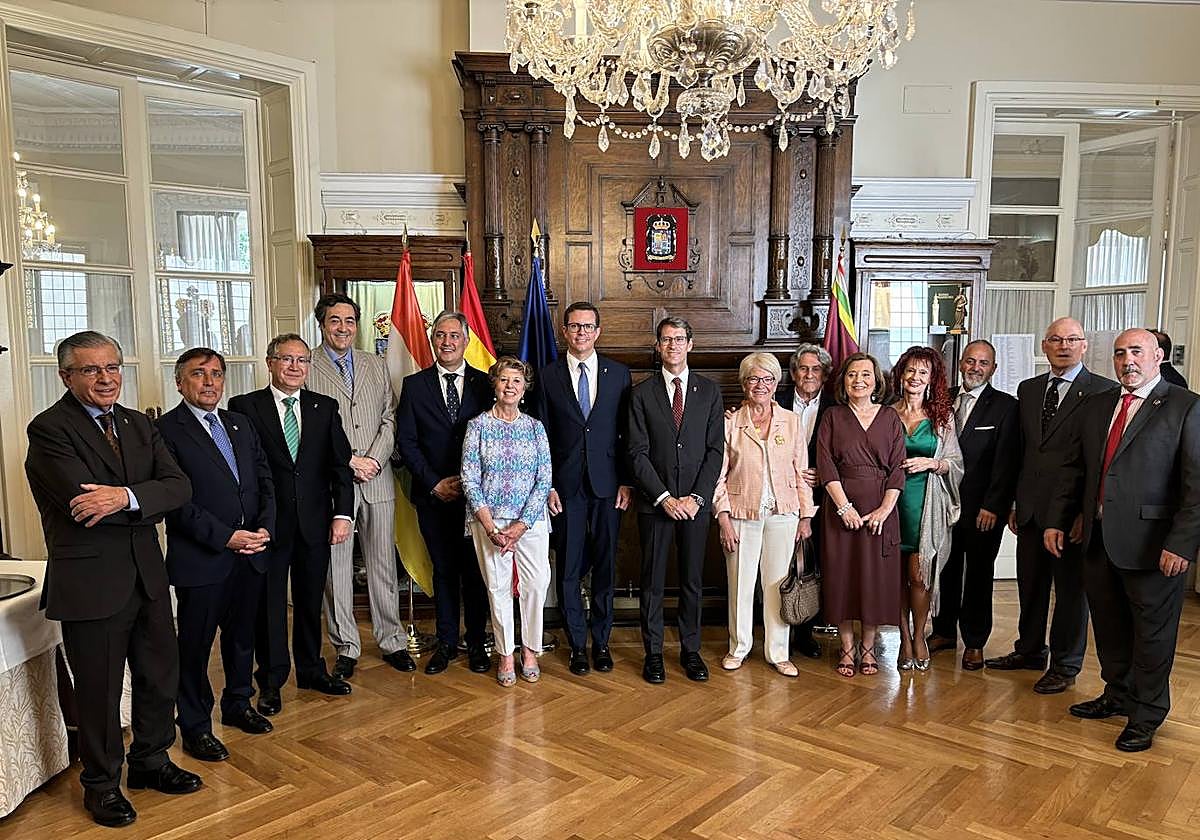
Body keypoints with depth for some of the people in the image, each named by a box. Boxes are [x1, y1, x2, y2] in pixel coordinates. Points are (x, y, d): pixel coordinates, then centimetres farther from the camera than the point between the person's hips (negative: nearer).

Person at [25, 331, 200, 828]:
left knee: (160, 675, 18)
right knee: (99, 691, 10)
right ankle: (101, 784, 32)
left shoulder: (138, 425, 8)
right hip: (90, 582, -6)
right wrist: (147, 500, -12)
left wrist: (126, 496, -23)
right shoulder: (49, 429, -12)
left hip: (147, 576, 6)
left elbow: (179, 487, -6)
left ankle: (150, 761, 40)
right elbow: (84, 500, -23)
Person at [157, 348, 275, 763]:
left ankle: (238, 705, 37)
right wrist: (226, 537, -18)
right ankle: (195, 727, 21)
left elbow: (265, 480, 12)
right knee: (195, 645, 6)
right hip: (200, 558, -6)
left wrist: (264, 528, -4)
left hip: (250, 555, 6)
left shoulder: (241, 424, 12)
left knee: (242, 635, 19)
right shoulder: (166, 430, -9)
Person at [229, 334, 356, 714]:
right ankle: (271, 680, 23)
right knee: (269, 604, 8)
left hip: (315, 524, 3)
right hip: (268, 525, -3)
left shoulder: (325, 407, 7)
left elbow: (340, 464, 4)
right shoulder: (245, 407, -2)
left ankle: (311, 670, 31)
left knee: (310, 601, 15)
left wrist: (343, 513, -5)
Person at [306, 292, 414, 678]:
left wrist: (374, 460, -7)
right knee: (336, 567, 4)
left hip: (377, 481, 3)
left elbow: (389, 419, 8)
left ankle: (392, 641, 21)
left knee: (384, 564, 9)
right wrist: (349, 461, -11)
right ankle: (346, 647, 17)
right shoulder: (306, 368, 0)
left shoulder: (376, 366, 13)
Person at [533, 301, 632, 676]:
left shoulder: (619, 374, 5)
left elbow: (627, 433, 5)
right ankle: (577, 644, 19)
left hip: (607, 486, 1)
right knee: (569, 569, 5)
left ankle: (601, 641, 23)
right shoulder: (548, 376, 3)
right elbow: (541, 436, 3)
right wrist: (546, 485, -3)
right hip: (565, 487, 0)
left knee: (605, 566, 9)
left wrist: (627, 481, -1)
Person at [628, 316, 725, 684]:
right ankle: (653, 652, 18)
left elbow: (715, 449, 2)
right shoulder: (642, 393, 1)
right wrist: (664, 497, -11)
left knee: (692, 580, 10)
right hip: (654, 502, -1)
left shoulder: (709, 391, 6)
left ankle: (690, 650, 23)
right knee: (652, 581, 6)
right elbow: (638, 453, -3)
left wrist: (697, 497, -8)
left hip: (696, 502, 1)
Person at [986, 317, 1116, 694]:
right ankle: (1029, 651, 34)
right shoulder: (1028, 390, 11)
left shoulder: (1104, 391, -7)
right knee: (1030, 585, 16)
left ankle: (1064, 666, 22)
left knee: (1071, 589, 8)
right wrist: (1014, 502, 11)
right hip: (1031, 508, 5)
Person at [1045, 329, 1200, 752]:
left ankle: (1146, 717, 25)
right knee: (1108, 627, 18)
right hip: (1098, 539, 6)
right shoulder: (1096, 406, 10)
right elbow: (1074, 470, 14)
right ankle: (1118, 696, 39)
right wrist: (1057, 522, 8)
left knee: (1152, 632, 9)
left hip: (1152, 543, -6)